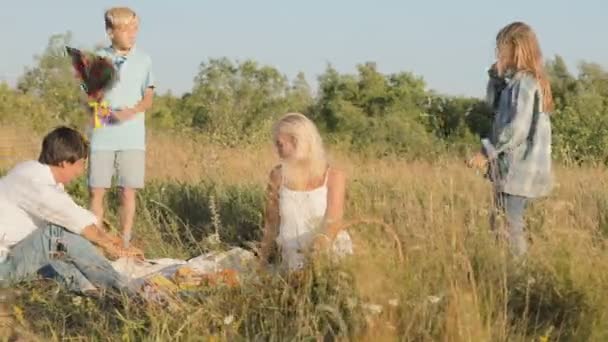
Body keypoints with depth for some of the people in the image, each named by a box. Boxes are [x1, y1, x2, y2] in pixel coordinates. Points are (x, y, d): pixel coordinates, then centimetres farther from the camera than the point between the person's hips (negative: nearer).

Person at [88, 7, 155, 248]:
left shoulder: (143, 60, 4)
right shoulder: (98, 59, 4)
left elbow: (148, 99, 6)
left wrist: (132, 111, -13)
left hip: (132, 137, 0)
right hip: (102, 136, 0)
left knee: (128, 192, 1)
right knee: (97, 191, 0)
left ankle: (125, 243, 10)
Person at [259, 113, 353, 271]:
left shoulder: (333, 177, -6)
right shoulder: (278, 176, 0)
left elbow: (333, 223, -15)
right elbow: (271, 222, 8)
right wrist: (261, 261, 10)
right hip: (294, 262, 1)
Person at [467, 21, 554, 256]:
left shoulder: (524, 82, -15)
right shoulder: (515, 81, 13)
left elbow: (518, 128, -22)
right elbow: (494, 105, 26)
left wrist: (487, 151, -17)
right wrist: (496, 76, 10)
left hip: (520, 169, -10)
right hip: (515, 167, 10)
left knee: (511, 227, -8)